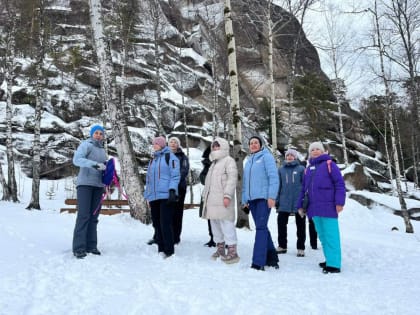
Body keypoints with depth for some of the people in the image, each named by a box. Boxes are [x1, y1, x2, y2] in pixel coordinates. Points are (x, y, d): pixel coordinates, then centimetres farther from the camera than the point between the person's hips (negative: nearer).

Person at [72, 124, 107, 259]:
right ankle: (79, 248, -9)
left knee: (94, 216, 6)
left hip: (98, 185, 7)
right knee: (83, 215, -11)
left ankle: (91, 246, 10)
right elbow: (76, 159, -18)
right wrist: (94, 164, -28)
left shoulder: (103, 150, 19)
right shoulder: (86, 145, -2)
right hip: (85, 183, -6)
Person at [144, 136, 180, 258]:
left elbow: (175, 176, -7)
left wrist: (172, 190, -19)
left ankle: (169, 251, -3)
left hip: (166, 196, -7)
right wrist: (148, 196, 20)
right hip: (154, 197, 7)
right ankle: (161, 249, 17)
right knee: (157, 224, 8)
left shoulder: (170, 157, 1)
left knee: (165, 224, -9)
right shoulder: (153, 160, 22)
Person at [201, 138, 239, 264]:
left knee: (226, 223, -12)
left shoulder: (228, 160, -1)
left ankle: (232, 251, -9)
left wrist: (227, 195, -21)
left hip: (222, 199, -9)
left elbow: (232, 179, -13)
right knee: (215, 223, 11)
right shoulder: (214, 163, 26)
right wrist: (205, 196, 22)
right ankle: (220, 248, 21)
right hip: (212, 199, 9)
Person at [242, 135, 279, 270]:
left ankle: (258, 262, -10)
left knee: (261, 227, -11)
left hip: (264, 197, -7)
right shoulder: (248, 161, 20)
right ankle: (271, 257, 21)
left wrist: (272, 196, -19)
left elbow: (273, 177, -11)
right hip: (252, 199, 7)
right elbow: (245, 181, 22)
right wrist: (244, 199, 17)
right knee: (262, 228, 11)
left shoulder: (266, 156, -1)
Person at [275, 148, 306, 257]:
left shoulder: (301, 169, 1)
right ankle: (282, 246, 19)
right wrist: (277, 200, 4)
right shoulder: (281, 170, 8)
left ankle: (301, 248, 18)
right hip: (284, 202, 2)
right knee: (281, 224, 4)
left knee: (300, 226, 7)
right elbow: (278, 186, 9)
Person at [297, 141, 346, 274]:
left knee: (330, 236, -6)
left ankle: (334, 264, -4)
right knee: (322, 236, 13)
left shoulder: (329, 164, 0)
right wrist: (300, 205, 16)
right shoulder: (308, 169, 19)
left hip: (328, 207, -7)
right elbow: (304, 188, 20)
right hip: (314, 208, 7)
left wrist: (339, 202, -15)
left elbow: (340, 183, -7)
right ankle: (330, 259, 24)